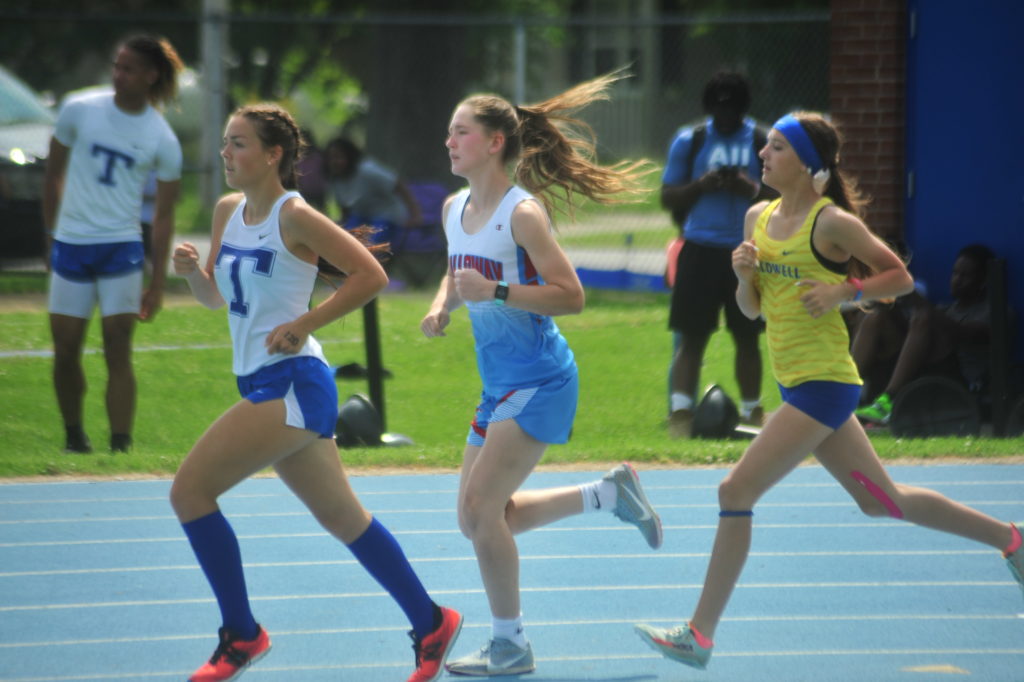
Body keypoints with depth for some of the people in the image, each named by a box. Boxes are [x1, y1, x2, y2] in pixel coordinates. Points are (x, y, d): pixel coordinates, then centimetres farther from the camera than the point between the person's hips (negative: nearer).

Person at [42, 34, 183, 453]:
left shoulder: (162, 140, -3)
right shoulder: (79, 111, -1)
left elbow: (164, 214, 1)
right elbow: (54, 175, 10)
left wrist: (157, 283, -1)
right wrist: (51, 234, 8)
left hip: (122, 248, -2)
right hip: (71, 245, 2)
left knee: (118, 352, -7)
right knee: (65, 349, 4)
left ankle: (121, 446, -7)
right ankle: (74, 435, 23)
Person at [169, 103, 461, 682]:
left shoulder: (294, 216, -12)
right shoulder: (228, 212, 11)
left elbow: (371, 275, -13)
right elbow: (215, 297, 20)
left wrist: (304, 325, -16)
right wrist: (193, 270, -2)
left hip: (292, 384, -9)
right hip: (265, 386, 9)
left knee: (191, 489, -13)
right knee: (343, 518, 15)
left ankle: (241, 635, -4)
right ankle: (431, 624, 24)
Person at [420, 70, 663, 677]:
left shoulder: (522, 212, -16)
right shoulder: (454, 209, 8)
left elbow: (571, 296, -19)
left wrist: (495, 291, -28)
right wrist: (442, 306, 4)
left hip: (540, 379, -9)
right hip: (499, 384, 9)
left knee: (481, 505, -15)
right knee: (477, 519, 10)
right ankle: (608, 494, 25)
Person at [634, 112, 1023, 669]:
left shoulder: (832, 222, -12)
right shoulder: (758, 217, 10)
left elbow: (900, 278, -5)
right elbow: (751, 309, 15)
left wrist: (844, 291, -19)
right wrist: (744, 274, -5)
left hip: (822, 382, -9)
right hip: (797, 384, 9)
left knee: (737, 491, -13)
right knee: (880, 500, 17)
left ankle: (700, 634, -9)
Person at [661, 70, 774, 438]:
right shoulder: (689, 141, 5)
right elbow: (668, 197, 6)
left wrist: (753, 189, -15)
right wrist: (701, 186, -12)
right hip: (700, 251, 0)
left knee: (747, 337, 8)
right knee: (691, 336, -5)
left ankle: (752, 412, 18)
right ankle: (680, 413, -9)